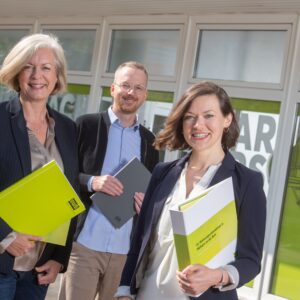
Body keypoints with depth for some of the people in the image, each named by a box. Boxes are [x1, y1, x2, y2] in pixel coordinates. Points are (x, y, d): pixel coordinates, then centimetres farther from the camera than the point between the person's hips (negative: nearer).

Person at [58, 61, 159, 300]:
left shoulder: (149, 140, 12)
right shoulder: (86, 125, 2)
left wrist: (146, 199, -6)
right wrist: (91, 182, -19)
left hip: (126, 249, 3)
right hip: (84, 244, -3)